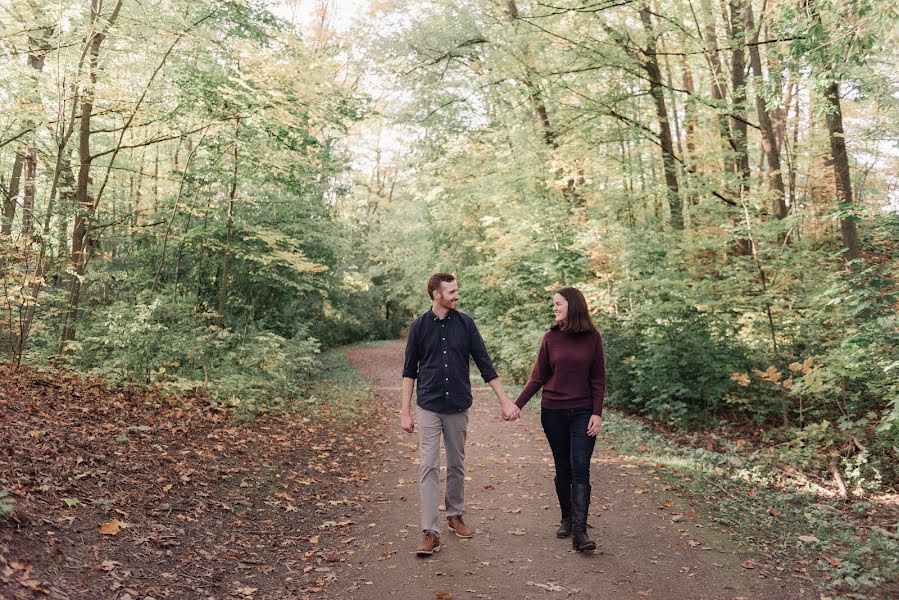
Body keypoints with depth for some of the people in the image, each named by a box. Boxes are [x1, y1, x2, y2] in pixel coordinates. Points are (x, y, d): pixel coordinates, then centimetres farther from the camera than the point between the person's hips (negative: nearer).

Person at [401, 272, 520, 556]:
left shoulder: (465, 323, 0)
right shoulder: (419, 326, -3)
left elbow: (485, 364, 2)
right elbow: (409, 371, 2)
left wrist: (505, 400, -1)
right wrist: (405, 411, -1)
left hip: (459, 407, 2)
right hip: (429, 407, -2)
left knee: (457, 465, 13)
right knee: (429, 467, -5)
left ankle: (454, 515, 32)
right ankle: (430, 532, -2)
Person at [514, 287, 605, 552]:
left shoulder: (592, 337, -2)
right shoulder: (551, 338, 1)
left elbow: (598, 379, 1)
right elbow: (538, 377, 3)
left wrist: (597, 413, -6)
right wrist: (517, 404, -5)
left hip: (583, 412, -1)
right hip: (553, 412, 2)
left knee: (580, 468, -9)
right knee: (563, 468, 10)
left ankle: (580, 532, -9)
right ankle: (567, 519, 26)